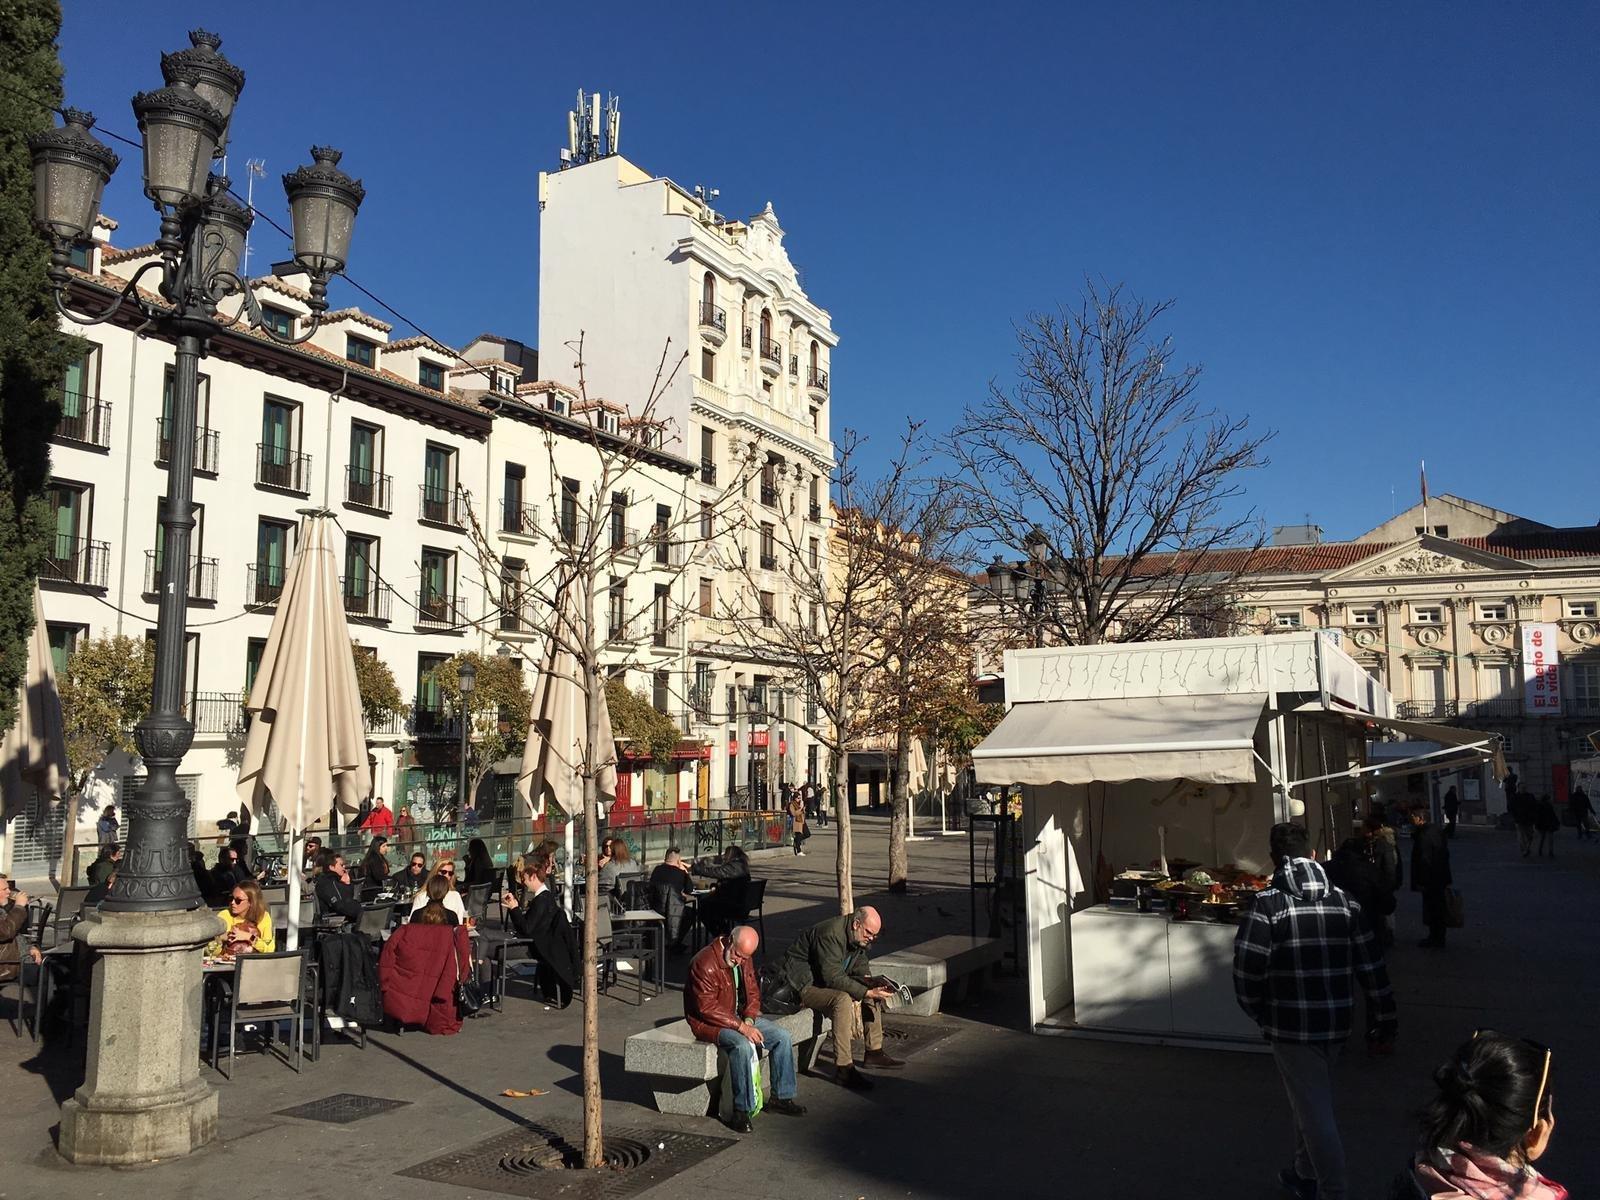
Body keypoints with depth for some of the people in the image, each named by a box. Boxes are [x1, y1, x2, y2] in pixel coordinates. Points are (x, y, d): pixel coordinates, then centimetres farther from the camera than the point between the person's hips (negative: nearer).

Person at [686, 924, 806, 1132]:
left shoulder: (745, 960, 2)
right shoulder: (704, 963, -25)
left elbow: (753, 993, 11)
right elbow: (707, 1008, -27)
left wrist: (749, 1020, -9)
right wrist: (740, 1027, -28)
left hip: (740, 1017, 8)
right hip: (708, 1022, -8)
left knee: (782, 1036, -5)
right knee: (743, 1045, -34)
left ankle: (781, 1097, 7)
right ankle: (742, 1111, -24)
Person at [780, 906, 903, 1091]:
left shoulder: (859, 938, 2)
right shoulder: (830, 934, -28)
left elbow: (859, 973, 8)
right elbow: (833, 978, -32)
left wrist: (873, 986, -13)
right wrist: (867, 992, -33)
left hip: (828, 979, 10)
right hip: (802, 984, -10)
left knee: (873, 993, 3)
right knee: (843, 999, -33)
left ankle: (874, 1052, 10)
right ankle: (843, 1069, -30)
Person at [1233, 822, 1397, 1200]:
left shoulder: (1268, 903, -12)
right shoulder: (1343, 901, 2)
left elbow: (1247, 970, -15)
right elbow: (1371, 967, 4)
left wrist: (1258, 1012, 2)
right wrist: (1384, 1020, 12)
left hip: (1291, 1026, -6)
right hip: (1336, 1022, 6)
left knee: (1316, 1113, 3)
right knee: (1312, 1101, 24)